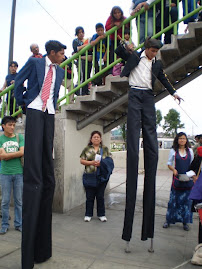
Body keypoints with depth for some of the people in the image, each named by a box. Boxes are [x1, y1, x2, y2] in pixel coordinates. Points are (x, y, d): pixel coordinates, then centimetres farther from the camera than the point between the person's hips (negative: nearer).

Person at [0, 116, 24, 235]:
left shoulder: (20, 137, 5)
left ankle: (18, 224, 21)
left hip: (19, 173, 1)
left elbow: (22, 152, -7)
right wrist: (16, 153, -8)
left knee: (19, 200, 8)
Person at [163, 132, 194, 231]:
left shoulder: (190, 151, 8)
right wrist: (173, 170, -14)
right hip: (177, 177, -1)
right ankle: (169, 220, 14)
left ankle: (185, 222, 18)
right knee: (173, 199, 0)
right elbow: (169, 164, 6)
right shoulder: (173, 151, 3)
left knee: (186, 199, 4)